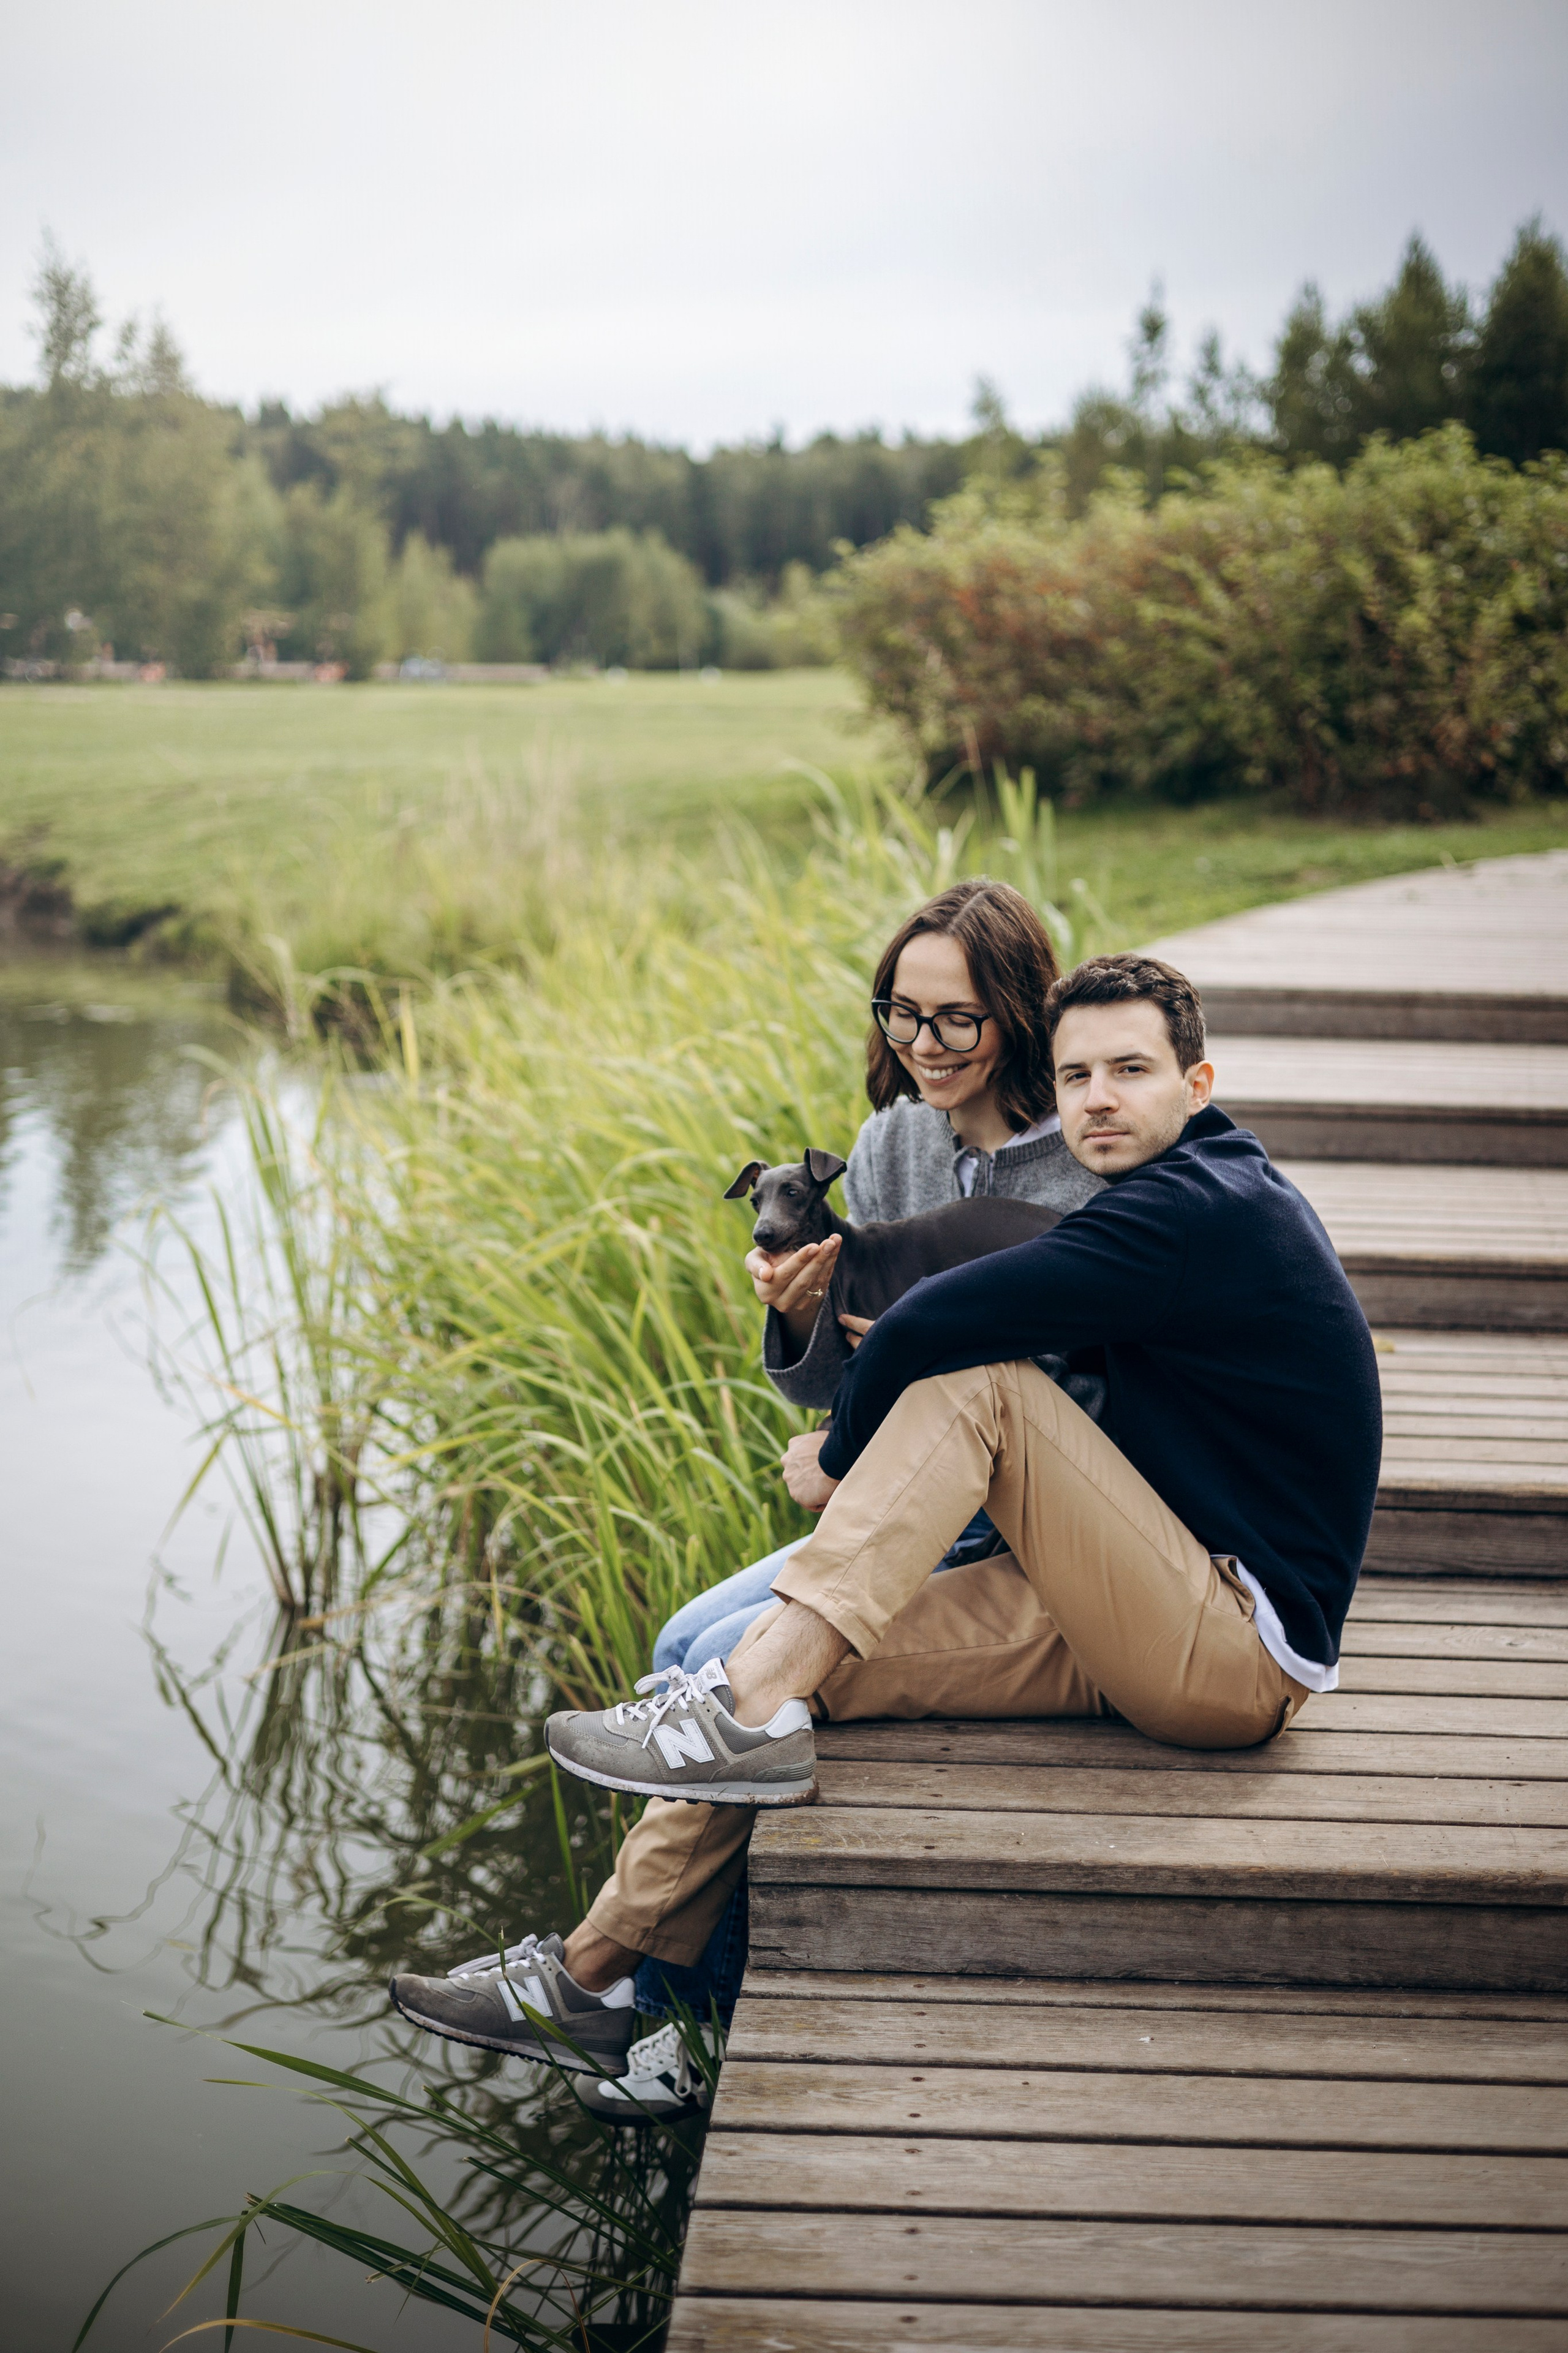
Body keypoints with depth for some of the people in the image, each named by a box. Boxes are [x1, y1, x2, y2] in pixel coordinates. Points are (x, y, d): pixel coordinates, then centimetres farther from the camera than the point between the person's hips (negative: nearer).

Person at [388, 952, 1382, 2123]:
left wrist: (842, 1459, -6)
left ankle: (754, 1712, -22)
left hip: (1238, 1657, -9)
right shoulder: (1198, 1193, 14)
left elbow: (933, 1325, -24)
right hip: (1133, 1627, 9)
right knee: (788, 1666, -2)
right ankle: (591, 1978, 8)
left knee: (970, 1381, -23)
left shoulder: (1198, 1208, -18)